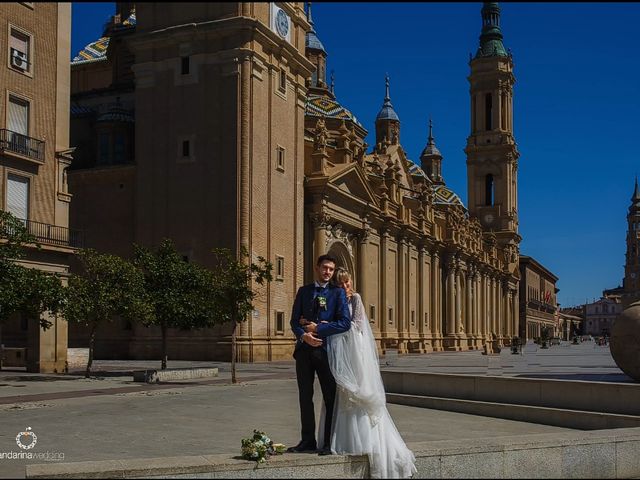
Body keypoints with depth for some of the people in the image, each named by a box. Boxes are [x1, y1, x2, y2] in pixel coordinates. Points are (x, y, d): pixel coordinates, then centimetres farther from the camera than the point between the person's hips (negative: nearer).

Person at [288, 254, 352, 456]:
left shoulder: (337, 292, 1)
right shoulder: (303, 291, 12)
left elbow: (345, 323, -9)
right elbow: (294, 320, 7)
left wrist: (317, 329, -12)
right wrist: (303, 335, -13)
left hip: (326, 348, -3)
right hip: (305, 348, 3)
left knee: (331, 398, 1)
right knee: (305, 396, 7)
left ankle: (329, 442, 10)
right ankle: (308, 440, 17)